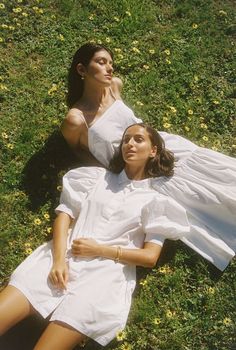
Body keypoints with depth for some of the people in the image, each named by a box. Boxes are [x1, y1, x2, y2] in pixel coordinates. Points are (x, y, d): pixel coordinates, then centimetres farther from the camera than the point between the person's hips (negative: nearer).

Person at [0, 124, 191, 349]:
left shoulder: (154, 201, 11)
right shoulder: (97, 177, 17)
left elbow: (150, 257, 3)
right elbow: (65, 213, 7)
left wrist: (99, 249, -7)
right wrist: (59, 259, -9)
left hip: (105, 274, -2)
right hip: (64, 259, 3)